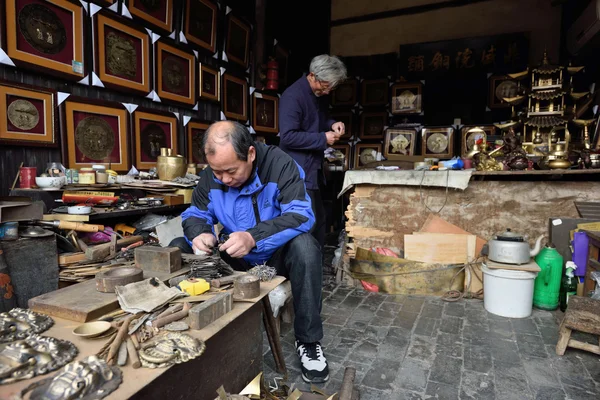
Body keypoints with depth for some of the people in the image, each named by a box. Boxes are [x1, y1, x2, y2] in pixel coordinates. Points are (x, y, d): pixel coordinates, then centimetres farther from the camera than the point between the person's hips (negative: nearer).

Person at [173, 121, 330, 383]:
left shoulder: (279, 164, -22)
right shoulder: (211, 175, -7)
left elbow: (301, 215, -31)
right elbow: (195, 214, 1)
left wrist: (253, 238, -44)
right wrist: (199, 234, -25)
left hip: (275, 255, -4)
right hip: (235, 259, 4)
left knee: (303, 246, -37)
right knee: (177, 250, -12)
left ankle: (308, 340, -18)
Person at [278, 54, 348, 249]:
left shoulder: (319, 95, 10)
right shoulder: (292, 96, -18)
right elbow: (288, 137, -25)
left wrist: (331, 124, 3)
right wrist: (323, 138, -20)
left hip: (313, 168, 10)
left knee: (319, 219, 18)